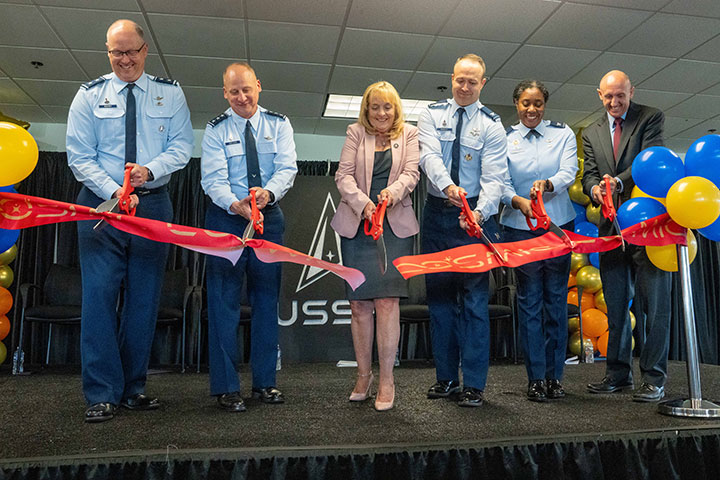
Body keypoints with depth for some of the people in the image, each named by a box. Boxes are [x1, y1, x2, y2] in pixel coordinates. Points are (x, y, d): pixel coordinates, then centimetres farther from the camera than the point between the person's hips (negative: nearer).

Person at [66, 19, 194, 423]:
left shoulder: (170, 93, 9)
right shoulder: (89, 96, 7)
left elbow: (182, 146, 2)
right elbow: (79, 156, 1)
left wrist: (150, 170, -17)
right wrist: (114, 192, -14)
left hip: (153, 205, 1)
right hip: (101, 204, -1)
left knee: (145, 297, 3)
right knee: (99, 294, -7)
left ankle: (133, 388, 15)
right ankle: (102, 395, 1)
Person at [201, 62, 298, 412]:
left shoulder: (278, 125, 6)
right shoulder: (216, 130, 1)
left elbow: (287, 168, -8)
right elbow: (214, 179, -10)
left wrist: (268, 192, -29)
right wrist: (235, 205, -30)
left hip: (269, 217, 2)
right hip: (226, 217, -2)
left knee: (267, 299, 7)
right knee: (224, 301, -4)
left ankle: (264, 382, 19)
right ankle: (225, 387, 6)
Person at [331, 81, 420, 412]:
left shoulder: (409, 134, 14)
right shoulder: (356, 133, 13)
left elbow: (411, 173, 2)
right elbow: (343, 175, 3)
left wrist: (393, 191, -20)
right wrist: (363, 203, -14)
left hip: (395, 225, -1)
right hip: (356, 224, 1)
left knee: (387, 300, -10)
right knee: (359, 303, 2)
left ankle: (386, 380, -2)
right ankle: (363, 375, 16)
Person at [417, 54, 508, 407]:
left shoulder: (491, 125, 2)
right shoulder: (432, 114, 7)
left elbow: (494, 177, -9)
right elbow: (429, 155, -11)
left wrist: (480, 212, -28)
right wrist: (447, 185, -32)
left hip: (475, 216, -2)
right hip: (437, 213, 3)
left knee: (475, 298, -4)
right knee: (439, 295, 7)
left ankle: (473, 384, 4)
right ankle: (446, 377, 19)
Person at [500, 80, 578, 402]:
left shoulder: (563, 134, 9)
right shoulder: (504, 138, 8)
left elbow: (569, 173, -5)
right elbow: (500, 182, -3)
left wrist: (547, 184, -27)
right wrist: (518, 201, -24)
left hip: (559, 226, 1)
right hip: (519, 228, -1)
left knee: (556, 300, 4)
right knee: (529, 301, 1)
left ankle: (554, 376, 14)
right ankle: (536, 377, 10)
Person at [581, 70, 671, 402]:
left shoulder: (650, 118, 5)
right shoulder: (591, 133, 17)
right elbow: (589, 175, 8)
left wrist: (618, 181, -27)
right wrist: (596, 189, -16)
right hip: (612, 226, 5)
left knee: (655, 305, -3)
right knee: (615, 306, 11)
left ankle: (653, 378, 6)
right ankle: (618, 373, 21)